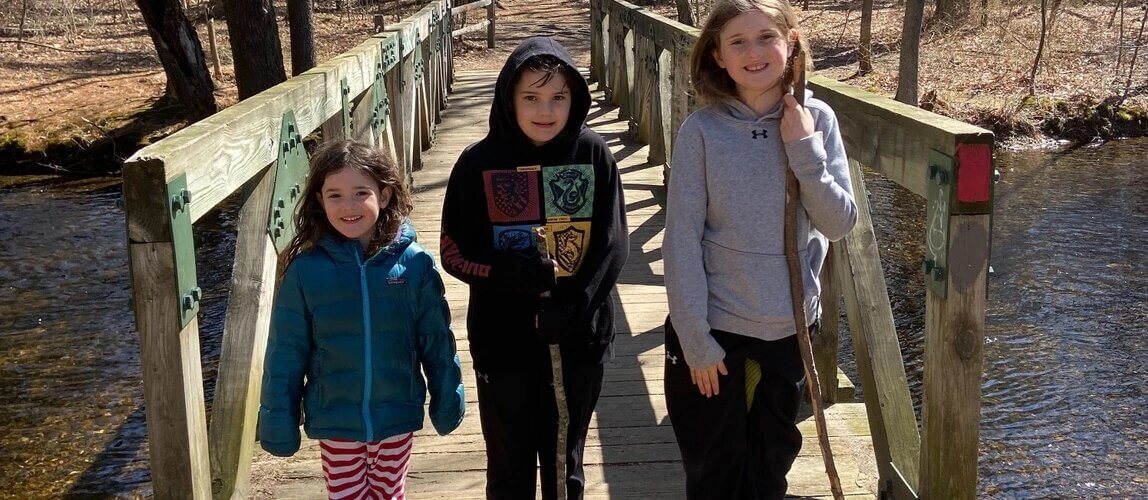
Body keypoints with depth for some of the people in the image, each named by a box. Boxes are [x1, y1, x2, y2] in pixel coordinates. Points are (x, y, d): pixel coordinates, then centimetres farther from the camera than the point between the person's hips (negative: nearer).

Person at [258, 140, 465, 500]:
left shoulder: (414, 263, -11)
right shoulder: (306, 270, -11)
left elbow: (436, 340, -3)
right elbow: (286, 352, -5)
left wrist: (447, 399, 3)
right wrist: (278, 418, -2)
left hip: (396, 417, 0)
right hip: (334, 420, 0)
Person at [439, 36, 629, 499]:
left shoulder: (593, 154, -6)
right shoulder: (480, 162, -8)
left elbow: (612, 243, -6)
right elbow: (455, 253, -5)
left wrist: (571, 306, -18)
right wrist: (519, 274, -20)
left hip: (578, 339, 1)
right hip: (502, 341, 0)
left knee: (566, 462, 17)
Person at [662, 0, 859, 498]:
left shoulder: (817, 120, -5)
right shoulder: (702, 130, -13)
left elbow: (840, 224, -7)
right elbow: (682, 241, -12)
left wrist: (805, 151, -19)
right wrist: (696, 340, -13)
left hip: (791, 326, 2)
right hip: (715, 326, -2)